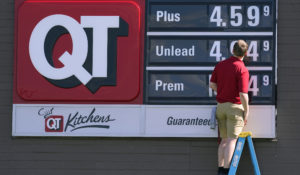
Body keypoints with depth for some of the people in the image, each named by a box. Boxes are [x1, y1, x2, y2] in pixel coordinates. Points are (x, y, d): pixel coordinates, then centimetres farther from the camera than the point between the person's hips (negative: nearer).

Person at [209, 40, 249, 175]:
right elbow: (243, 94, -17)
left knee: (224, 140, 13)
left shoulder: (220, 65, 5)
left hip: (221, 106, 6)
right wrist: (246, 112, -7)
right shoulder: (242, 69, -14)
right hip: (235, 106, -6)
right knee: (232, 140, -4)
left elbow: (212, 84, 8)